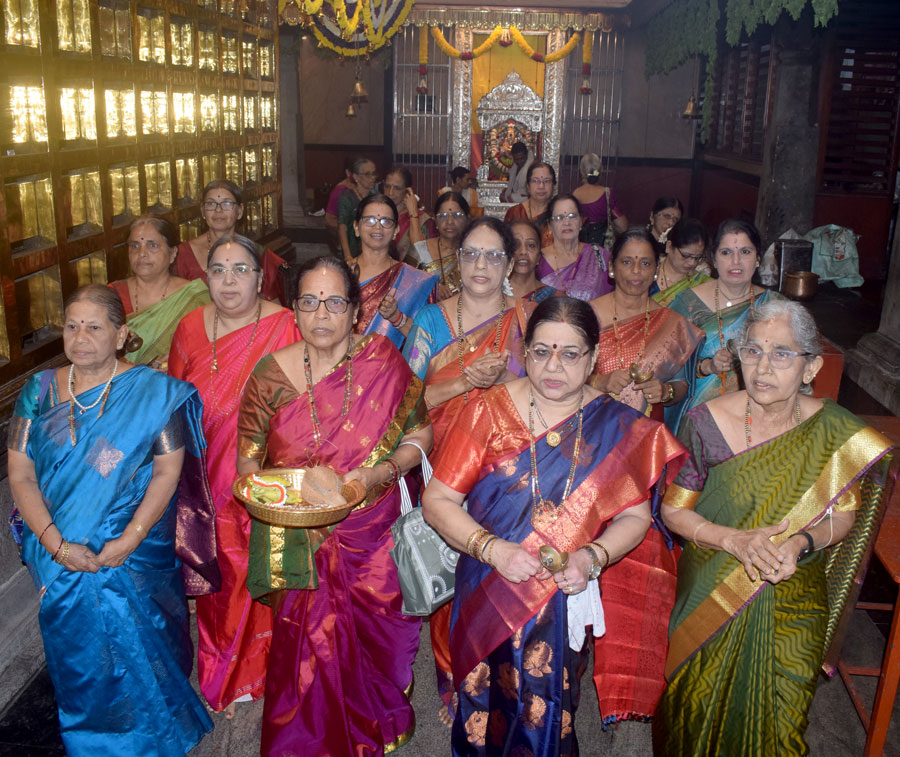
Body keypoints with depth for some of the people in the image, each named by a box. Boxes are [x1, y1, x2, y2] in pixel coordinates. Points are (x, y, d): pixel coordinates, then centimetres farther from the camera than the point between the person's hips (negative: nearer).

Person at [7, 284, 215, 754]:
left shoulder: (153, 391, -6)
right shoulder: (39, 391, 1)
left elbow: (167, 471, -9)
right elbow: (20, 475, -2)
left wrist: (127, 541, -18)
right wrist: (57, 545, -14)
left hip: (138, 552, -2)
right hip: (60, 553, 2)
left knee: (138, 647, 5)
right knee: (81, 651, 11)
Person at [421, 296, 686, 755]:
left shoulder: (616, 426, 0)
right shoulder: (487, 412, -4)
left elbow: (634, 516, 4)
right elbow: (437, 500, -4)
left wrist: (593, 556, -14)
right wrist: (491, 548, -18)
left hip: (565, 601, 1)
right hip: (488, 594, 0)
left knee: (546, 713, 5)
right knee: (488, 709, 5)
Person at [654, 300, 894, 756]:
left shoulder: (834, 432, -10)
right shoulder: (707, 421, -14)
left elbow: (843, 516, 1)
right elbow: (674, 510, -8)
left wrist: (801, 542, -19)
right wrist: (735, 540, -24)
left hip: (792, 599, 1)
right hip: (711, 593, 0)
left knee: (779, 720, 9)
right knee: (701, 706, 9)